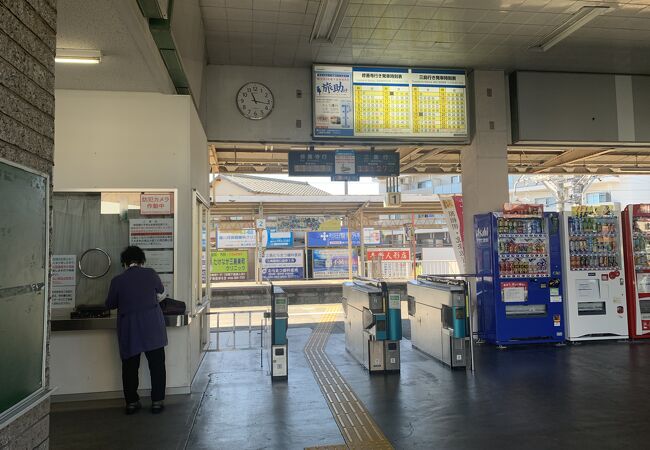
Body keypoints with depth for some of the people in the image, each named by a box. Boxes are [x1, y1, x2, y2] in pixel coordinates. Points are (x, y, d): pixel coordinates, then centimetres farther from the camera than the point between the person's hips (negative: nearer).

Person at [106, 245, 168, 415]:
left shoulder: (117, 280, -4)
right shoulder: (150, 274, -2)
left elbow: (109, 304, 9)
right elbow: (161, 294, 14)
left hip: (129, 329, 1)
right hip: (153, 327, 0)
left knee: (130, 366, 14)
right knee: (157, 365, 9)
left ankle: (131, 402, 20)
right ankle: (157, 402, 12)